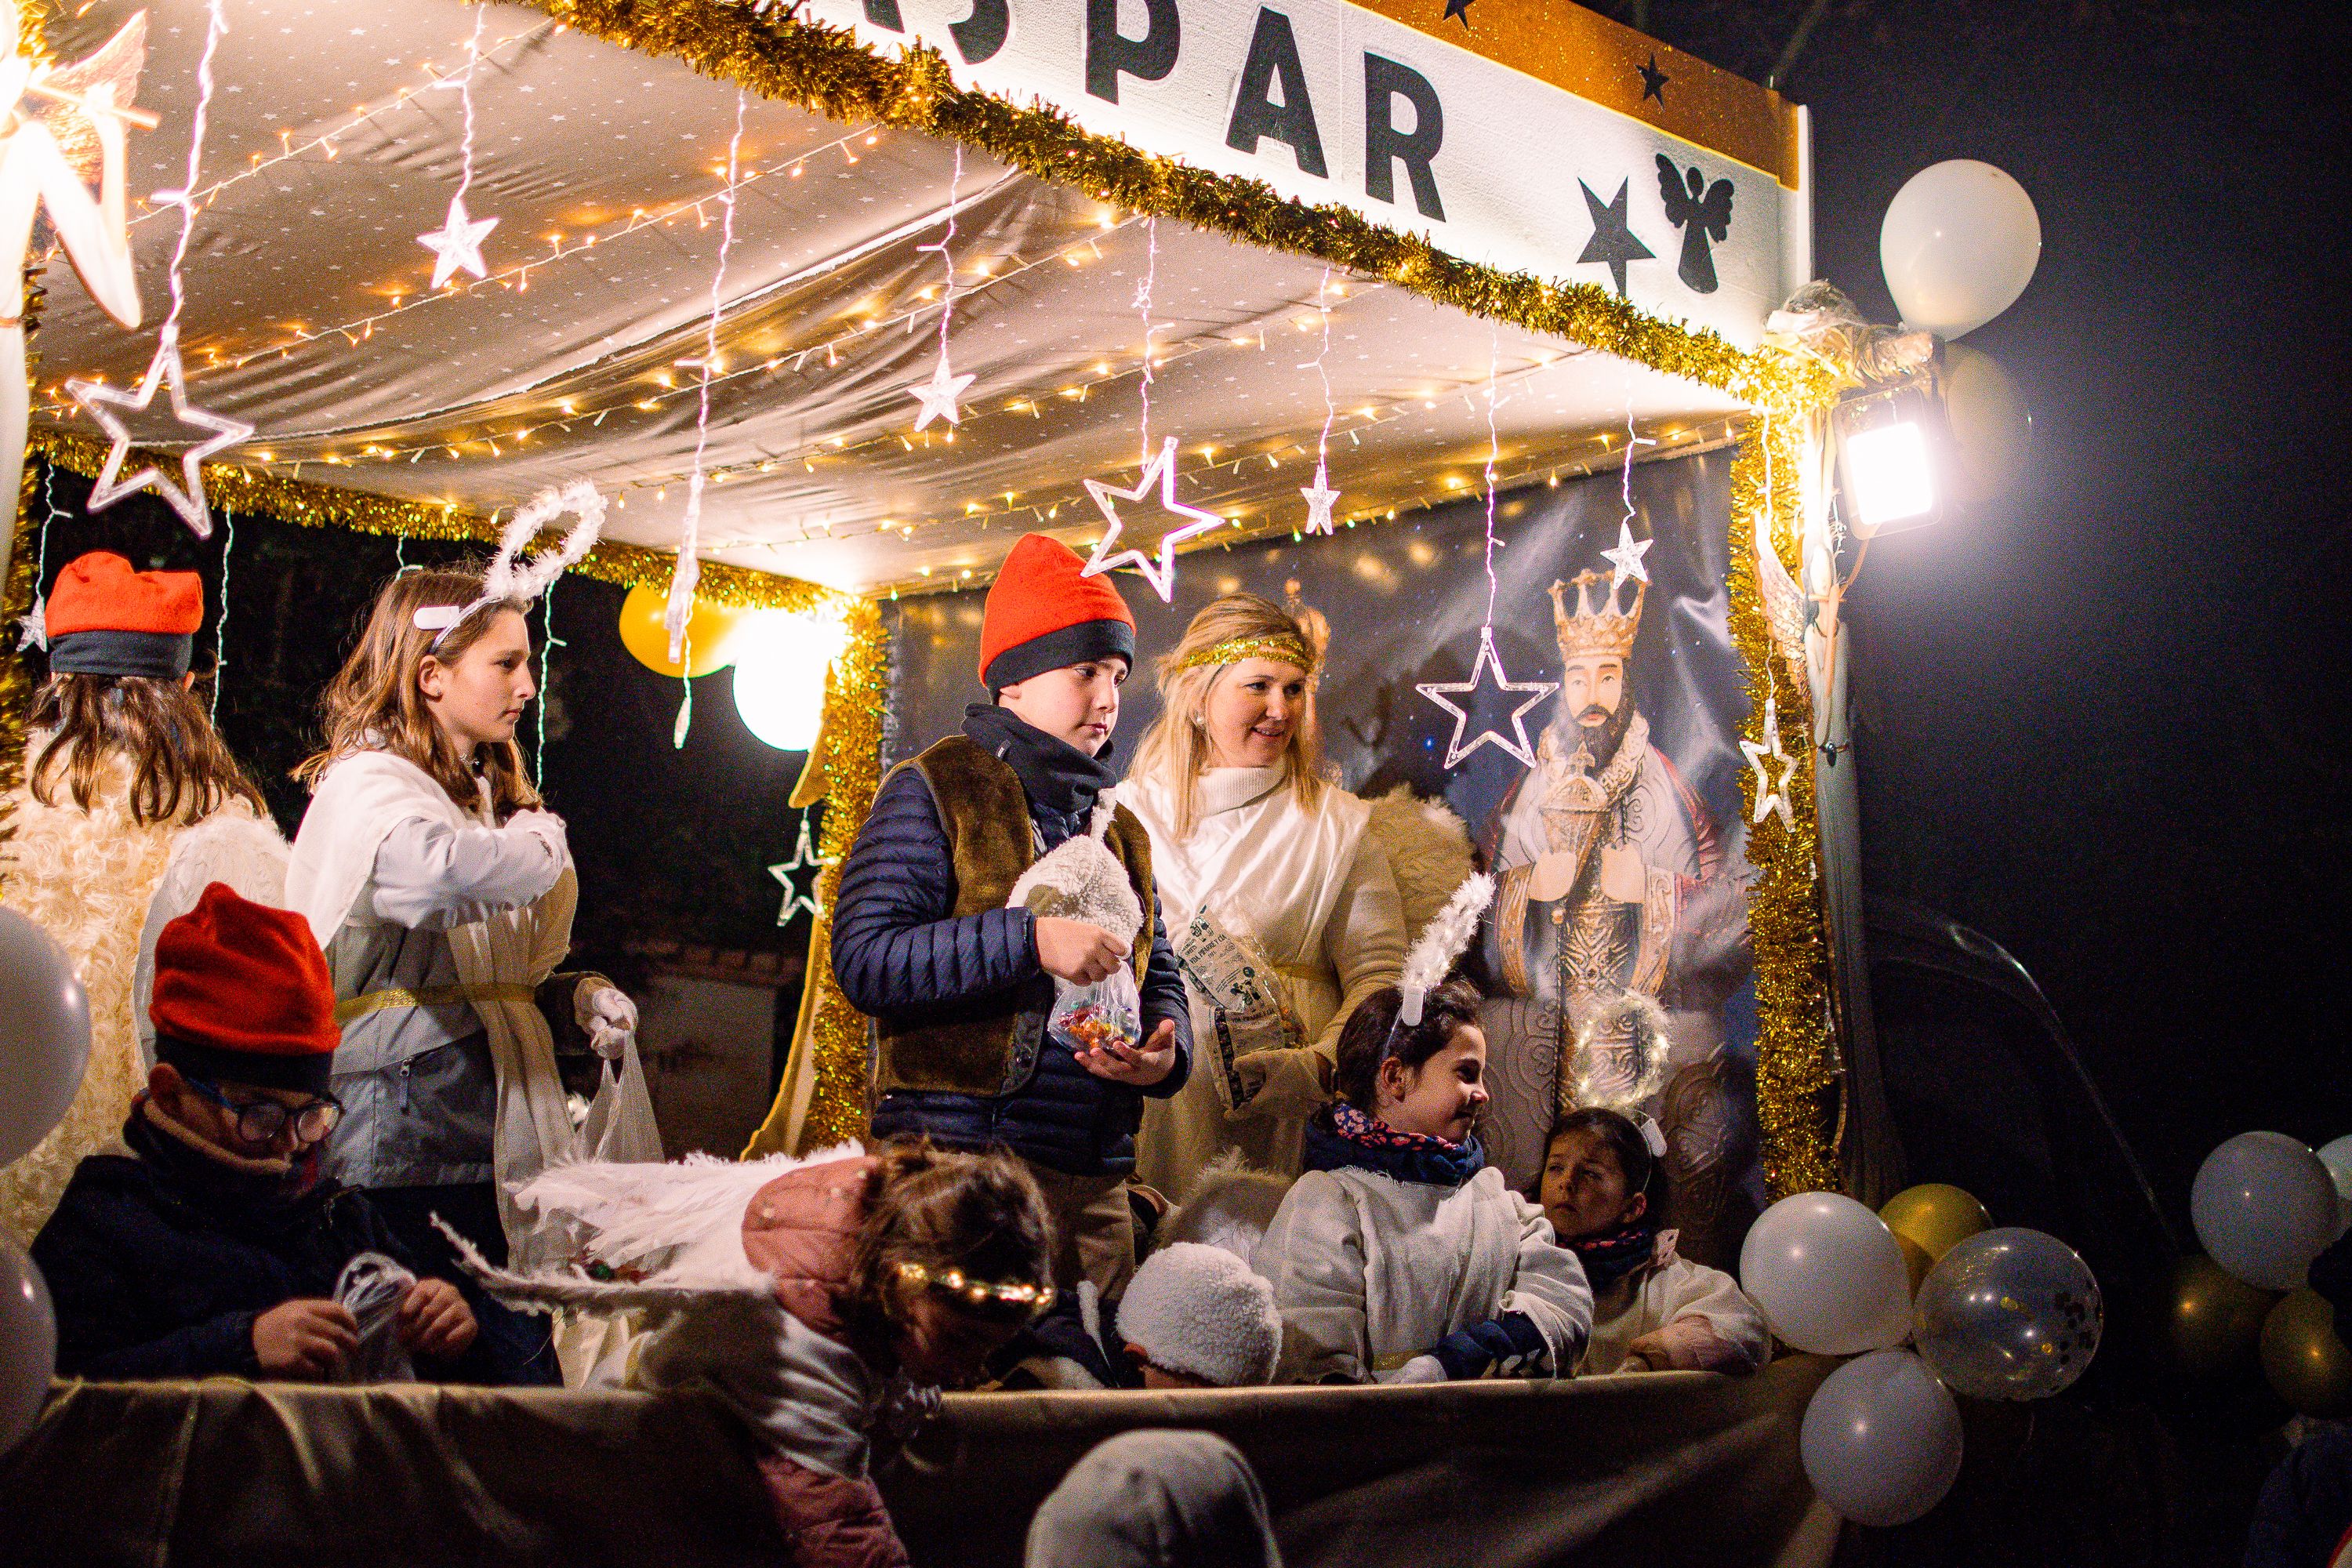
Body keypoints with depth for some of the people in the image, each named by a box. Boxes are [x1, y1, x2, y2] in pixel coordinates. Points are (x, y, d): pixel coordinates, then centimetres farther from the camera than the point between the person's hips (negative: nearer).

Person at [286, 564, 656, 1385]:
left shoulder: (486, 795, 19)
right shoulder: (365, 785, -10)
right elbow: (450, 873, -35)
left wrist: (570, 995, 5)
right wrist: (541, 837, -13)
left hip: (496, 1138, 8)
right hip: (407, 1140, -8)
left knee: (528, 1377, 6)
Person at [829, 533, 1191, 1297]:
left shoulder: (1118, 828, 20)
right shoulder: (935, 791, -1)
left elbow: (1159, 976, 21)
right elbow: (864, 959, -13)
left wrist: (1167, 1051, -2)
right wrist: (1029, 939, -20)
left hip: (1097, 1179, 7)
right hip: (963, 1161, -6)